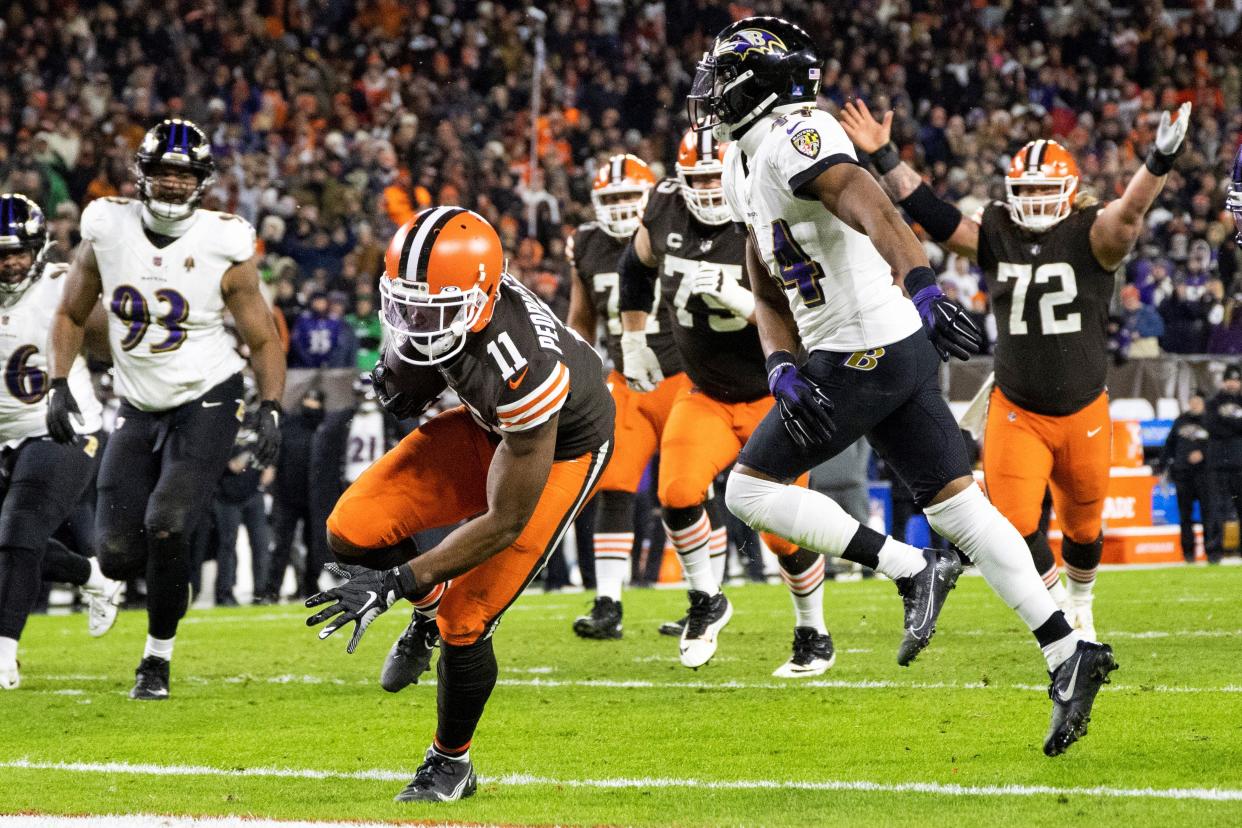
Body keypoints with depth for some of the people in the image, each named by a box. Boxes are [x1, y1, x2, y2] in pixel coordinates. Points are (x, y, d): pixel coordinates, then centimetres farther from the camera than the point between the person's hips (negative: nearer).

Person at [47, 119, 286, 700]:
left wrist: (271, 409, -15)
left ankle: (158, 658, -1)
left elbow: (263, 340, -2)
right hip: (139, 410, 3)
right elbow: (72, 315, 10)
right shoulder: (106, 232, -5)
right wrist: (59, 385, -3)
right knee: (119, 557, -4)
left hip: (206, 404, -3)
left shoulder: (224, 248, -12)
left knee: (166, 528, -21)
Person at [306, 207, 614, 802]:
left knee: (464, 624, -8)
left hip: (561, 449, -6)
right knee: (351, 530, -12)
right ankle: (432, 601, 19)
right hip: (487, 426, 6)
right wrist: (406, 374, -17)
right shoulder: (432, 293, -25)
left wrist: (395, 583, -32)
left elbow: (504, 522, -32)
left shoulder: (523, 372, -42)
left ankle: (451, 764, 18)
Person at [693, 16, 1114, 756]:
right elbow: (769, 293, 20)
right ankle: (1069, 654, 3)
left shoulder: (795, 139, -15)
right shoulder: (744, 167, 17)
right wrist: (782, 369, 2)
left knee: (752, 488, -1)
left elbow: (869, 206, -34)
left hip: (865, 354, -10)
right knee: (954, 502, 7)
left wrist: (922, 286, -48)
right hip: (899, 353, 10)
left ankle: (913, 570, -4)